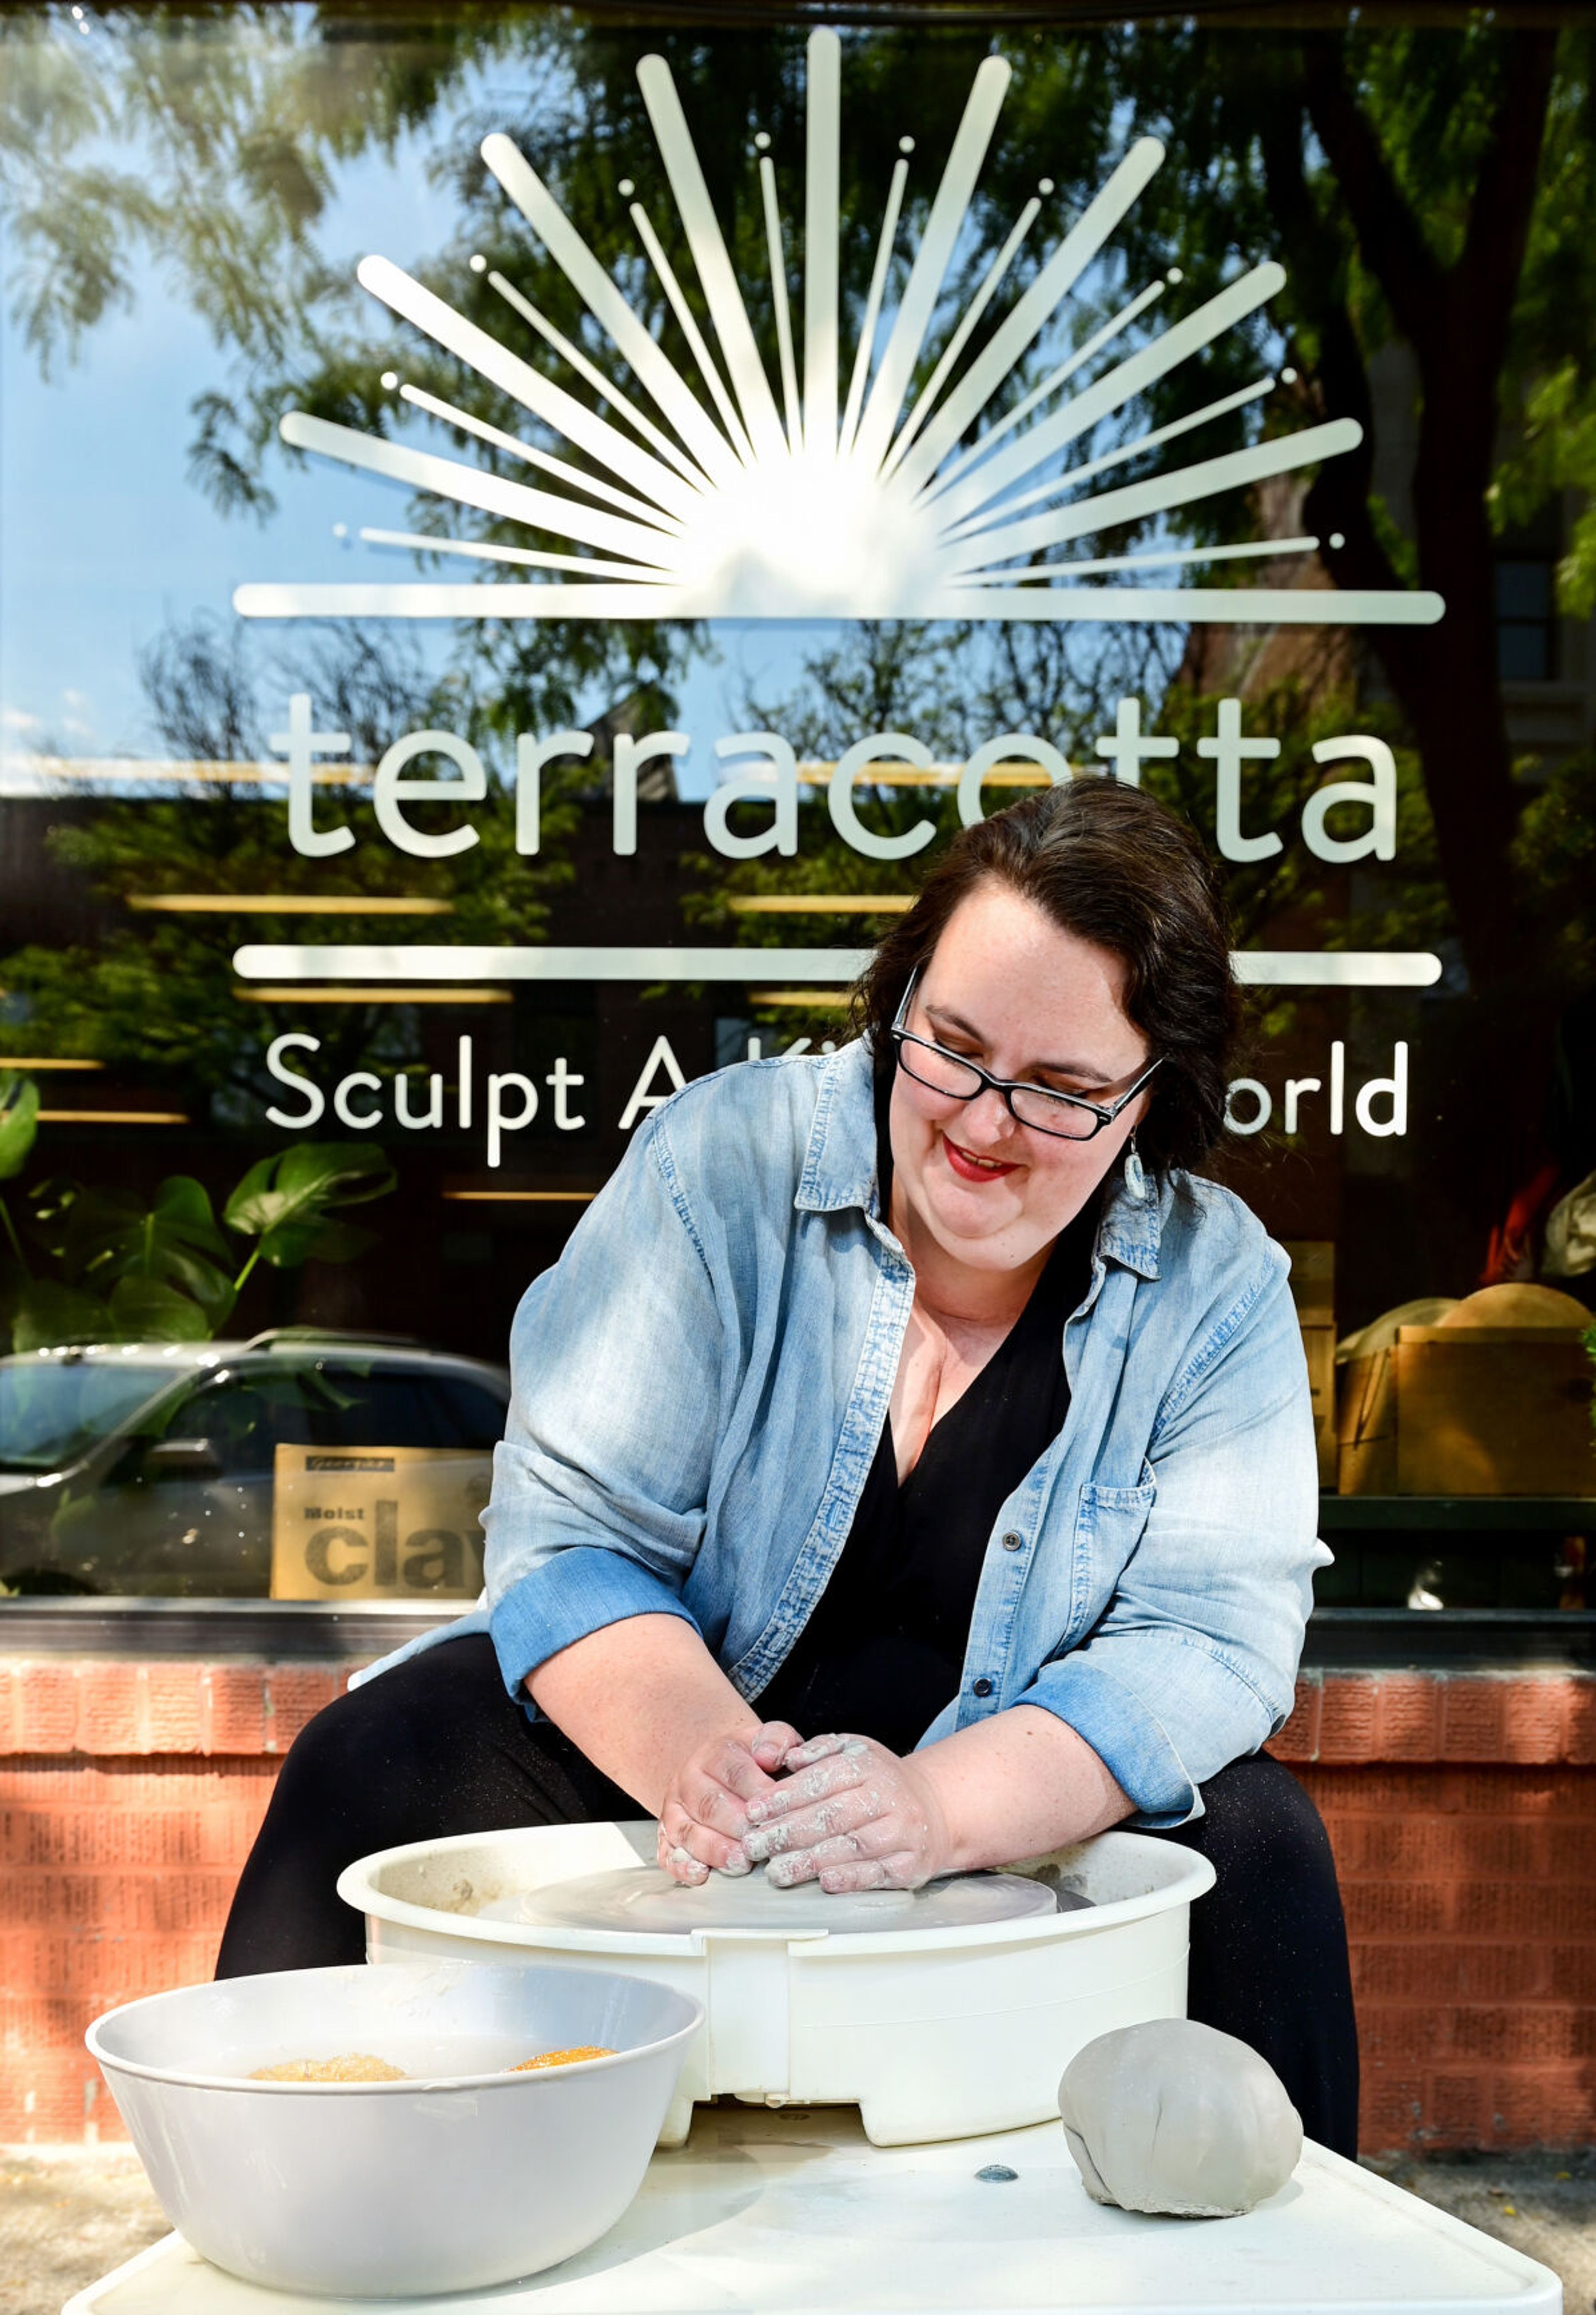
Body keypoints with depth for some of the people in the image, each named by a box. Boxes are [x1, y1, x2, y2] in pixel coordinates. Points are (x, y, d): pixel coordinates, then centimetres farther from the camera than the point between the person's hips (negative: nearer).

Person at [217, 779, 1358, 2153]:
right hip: (659, 1740, 0)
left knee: (1256, 1838, -27)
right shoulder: (724, 1163, -10)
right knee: (375, 1767, -24)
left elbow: (1211, 1641, -16)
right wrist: (696, 1751, -34)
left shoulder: (1218, 1286, -7)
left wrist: (942, 1808, -35)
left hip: (1030, 1818, 1)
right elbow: (572, 1537, -12)